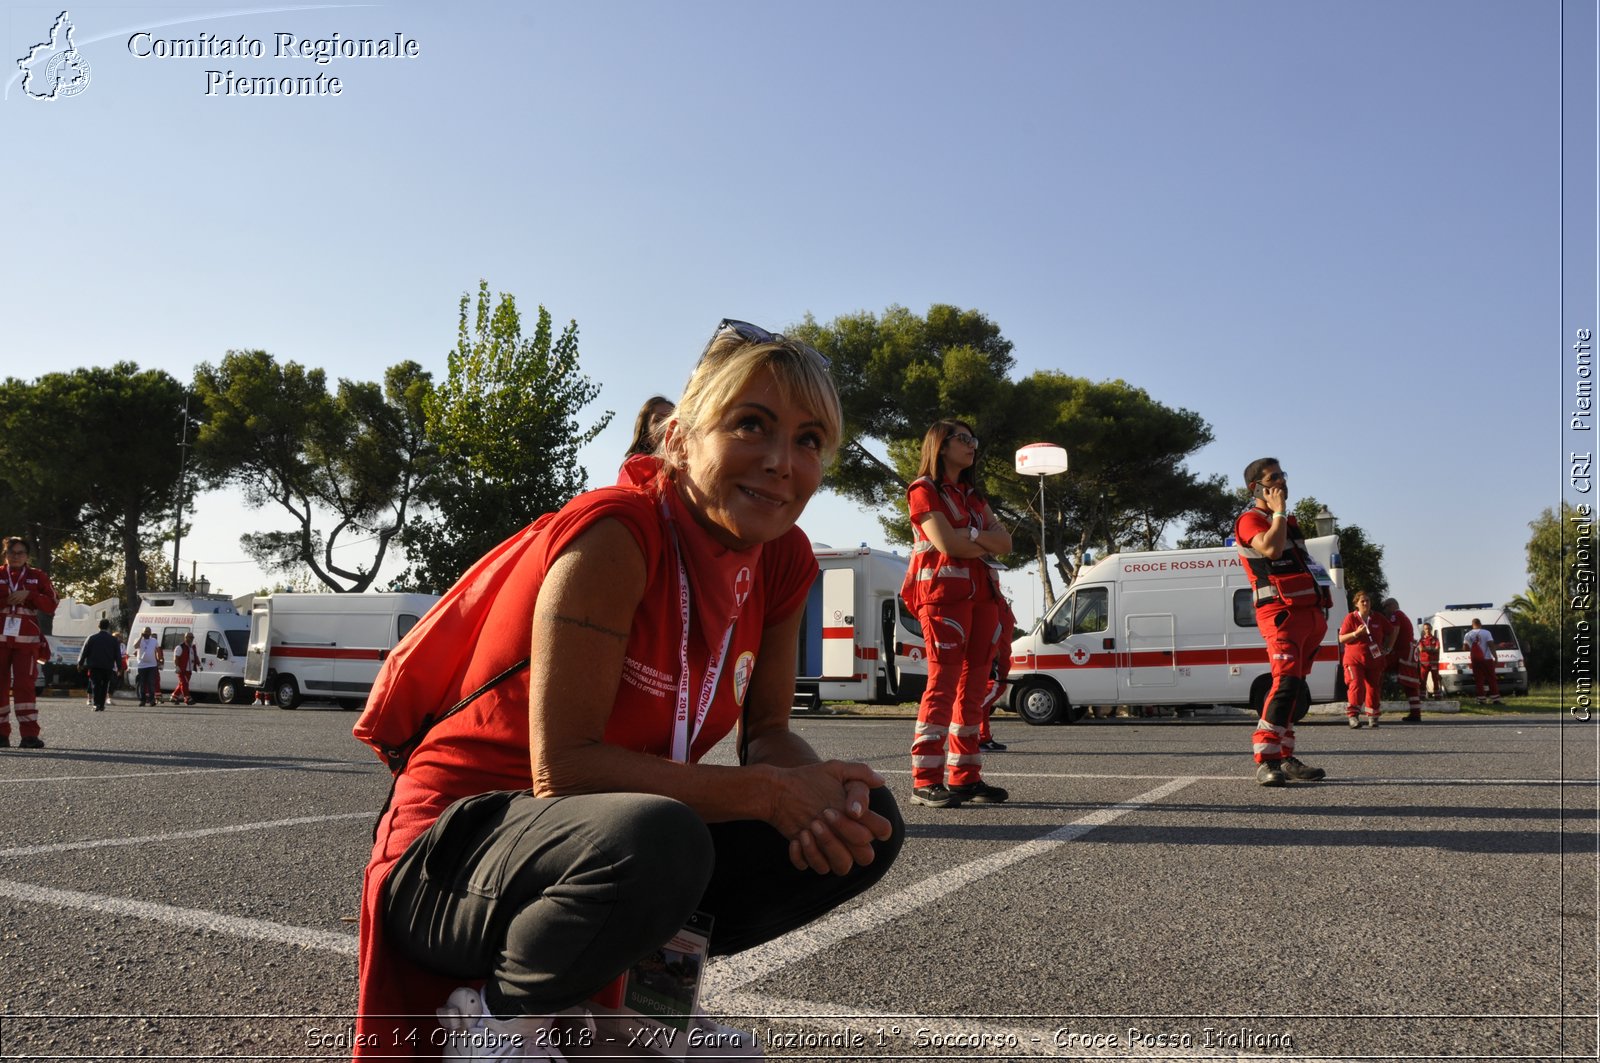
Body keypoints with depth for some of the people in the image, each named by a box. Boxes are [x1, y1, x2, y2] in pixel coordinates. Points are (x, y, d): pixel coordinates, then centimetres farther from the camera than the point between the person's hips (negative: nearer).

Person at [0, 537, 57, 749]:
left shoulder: (38, 577, 9)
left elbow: (51, 605, 2)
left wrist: (29, 594, -12)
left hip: (26, 640, -1)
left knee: (25, 684, -8)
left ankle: (29, 734, -10)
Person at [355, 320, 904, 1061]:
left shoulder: (782, 561, -2)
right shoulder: (614, 535, -24)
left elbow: (768, 735, 2)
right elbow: (562, 768, -26)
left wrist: (823, 791, -21)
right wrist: (766, 792, -25)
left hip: (598, 842, 7)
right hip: (452, 854, -7)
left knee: (866, 823, -3)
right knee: (656, 840, -39)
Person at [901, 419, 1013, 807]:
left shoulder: (972, 494, 24)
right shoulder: (924, 489, 1)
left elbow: (1005, 543, 11)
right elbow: (947, 544, -13)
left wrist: (971, 535, -7)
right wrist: (985, 545, 3)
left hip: (981, 593, 8)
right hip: (943, 592, -7)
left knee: (973, 686, 4)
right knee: (944, 683, -12)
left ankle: (965, 777, 8)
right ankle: (926, 780, -10)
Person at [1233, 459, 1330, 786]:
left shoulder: (1290, 522, 24)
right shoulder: (1249, 520, -4)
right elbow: (1272, 549, -25)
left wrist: (1320, 612, 25)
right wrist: (1278, 511, -11)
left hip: (1310, 613, 9)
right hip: (1281, 613, -9)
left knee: (1297, 691, 10)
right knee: (1287, 682, -22)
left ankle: (1285, 758, 16)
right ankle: (1266, 762, -25)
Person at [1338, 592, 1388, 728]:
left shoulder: (1378, 618, 7)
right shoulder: (1350, 618, -2)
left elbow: (1389, 634, 21)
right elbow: (1341, 639, -5)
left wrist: (1384, 647, 7)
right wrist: (1356, 633, -19)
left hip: (1374, 660, 3)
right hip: (1354, 659, -3)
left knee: (1373, 688, 7)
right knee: (1356, 686, -16)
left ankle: (1373, 717, 19)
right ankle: (1353, 715, -14)